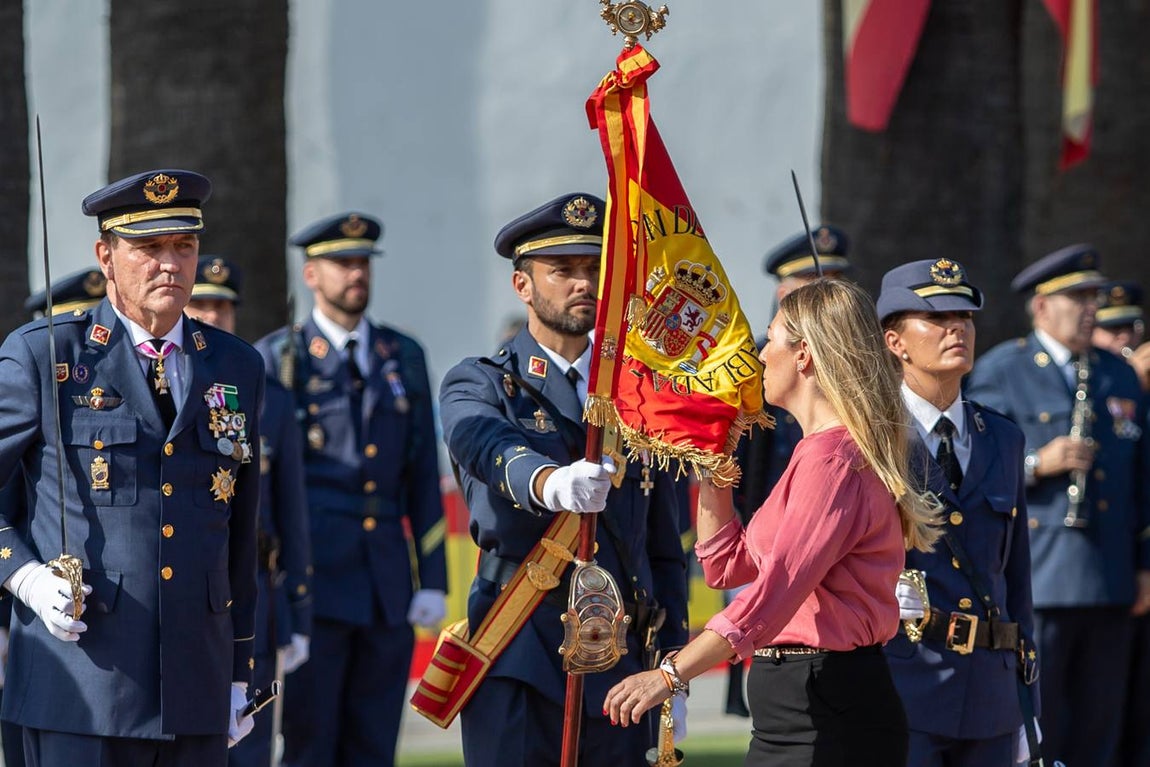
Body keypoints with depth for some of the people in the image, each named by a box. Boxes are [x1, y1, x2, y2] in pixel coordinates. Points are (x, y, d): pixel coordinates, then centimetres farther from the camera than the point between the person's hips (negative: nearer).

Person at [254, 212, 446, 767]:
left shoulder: (404, 358, 14)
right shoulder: (279, 360, 3)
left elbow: (424, 477, 13)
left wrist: (432, 578, 6)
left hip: (389, 588, 4)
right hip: (313, 585, -4)